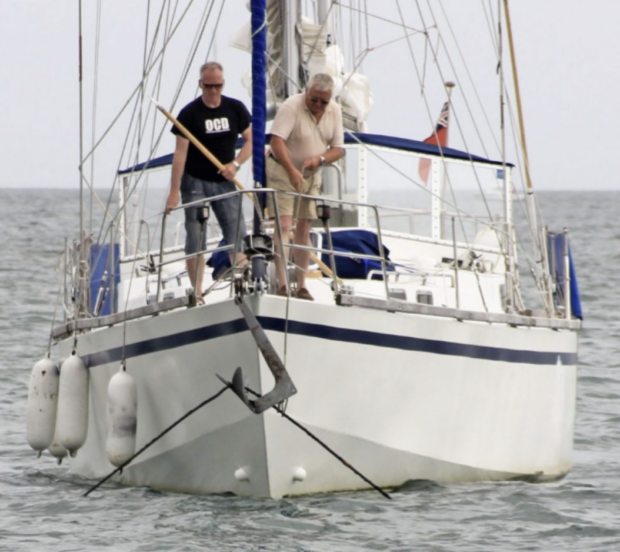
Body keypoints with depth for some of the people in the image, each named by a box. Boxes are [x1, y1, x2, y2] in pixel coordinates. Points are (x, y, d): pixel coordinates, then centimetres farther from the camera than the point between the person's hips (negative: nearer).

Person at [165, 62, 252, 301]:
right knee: (195, 240, -2)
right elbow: (181, 152, -10)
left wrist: (236, 163, -10)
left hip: (225, 181, 3)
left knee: (237, 235, -4)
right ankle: (197, 294, 2)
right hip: (195, 183, -3)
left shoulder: (236, 109, 2)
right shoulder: (189, 113, -8)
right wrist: (174, 191, -14)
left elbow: (250, 140, 8)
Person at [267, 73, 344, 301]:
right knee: (284, 225, -16)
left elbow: (338, 149, 1)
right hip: (282, 171, -6)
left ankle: (301, 285, 11)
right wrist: (292, 171, -39)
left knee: (304, 230, 7)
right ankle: (281, 284, -22)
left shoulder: (334, 112, -1)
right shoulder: (292, 107, -20)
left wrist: (320, 159, -20)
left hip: (311, 176, 6)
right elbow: (277, 141, -28)